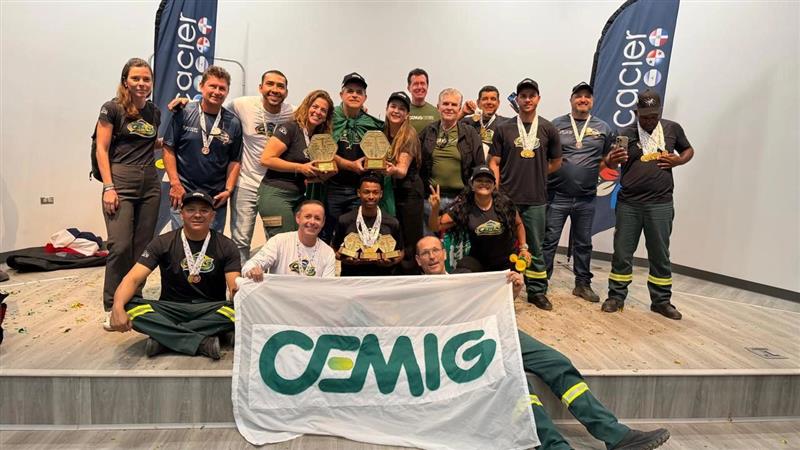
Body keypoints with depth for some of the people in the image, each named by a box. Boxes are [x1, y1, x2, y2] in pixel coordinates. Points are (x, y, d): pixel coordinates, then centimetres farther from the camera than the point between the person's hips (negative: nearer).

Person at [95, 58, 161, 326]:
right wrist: (108, 187, -12)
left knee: (143, 246, 7)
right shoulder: (112, 108, -2)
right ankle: (112, 307, 4)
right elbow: (102, 149, -4)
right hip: (120, 182, -5)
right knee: (120, 246, -9)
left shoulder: (154, 111, 12)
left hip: (150, 183, 5)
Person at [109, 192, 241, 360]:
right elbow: (133, 278, -11)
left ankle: (164, 336, -21)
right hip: (171, 309, 1)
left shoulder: (226, 246, -3)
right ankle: (203, 342, -27)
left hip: (211, 310, 0)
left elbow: (235, 286, -13)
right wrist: (117, 306, -33)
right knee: (129, 307, -27)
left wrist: (239, 293, -40)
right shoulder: (163, 243, -2)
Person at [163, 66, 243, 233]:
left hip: (216, 198, 2)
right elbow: (169, 149, -1)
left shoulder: (233, 123, 3)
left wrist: (228, 190, -2)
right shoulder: (184, 113, -3)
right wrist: (175, 183, -6)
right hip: (184, 194, -2)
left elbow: (234, 161, 7)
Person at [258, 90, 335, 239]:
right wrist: (301, 167, -16)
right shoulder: (289, 128, -7)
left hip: (299, 197, 7)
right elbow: (266, 159, -15)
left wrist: (324, 175, 1)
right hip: (275, 194, -7)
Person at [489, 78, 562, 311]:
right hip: (507, 198, -1)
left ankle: (537, 291, 22)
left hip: (536, 199, 1)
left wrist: (535, 174, 5)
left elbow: (556, 162, 15)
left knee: (535, 247, 10)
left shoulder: (548, 129, 5)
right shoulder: (504, 129, 3)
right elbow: (494, 163, 2)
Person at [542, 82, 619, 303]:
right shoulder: (556, 125, 3)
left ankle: (582, 284, 26)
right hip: (557, 195, -2)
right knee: (548, 241, -1)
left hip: (586, 198, 3)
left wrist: (606, 163, 3)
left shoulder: (603, 128, 10)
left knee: (583, 243, 13)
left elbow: (608, 158, 18)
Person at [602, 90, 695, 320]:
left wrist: (678, 160, -2)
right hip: (629, 203, -1)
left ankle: (661, 301, 22)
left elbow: (689, 150, 20)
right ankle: (616, 296, 18)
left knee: (660, 254, 9)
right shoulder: (626, 134, 2)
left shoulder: (673, 129, 6)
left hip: (660, 204, 1)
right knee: (622, 252, 5)